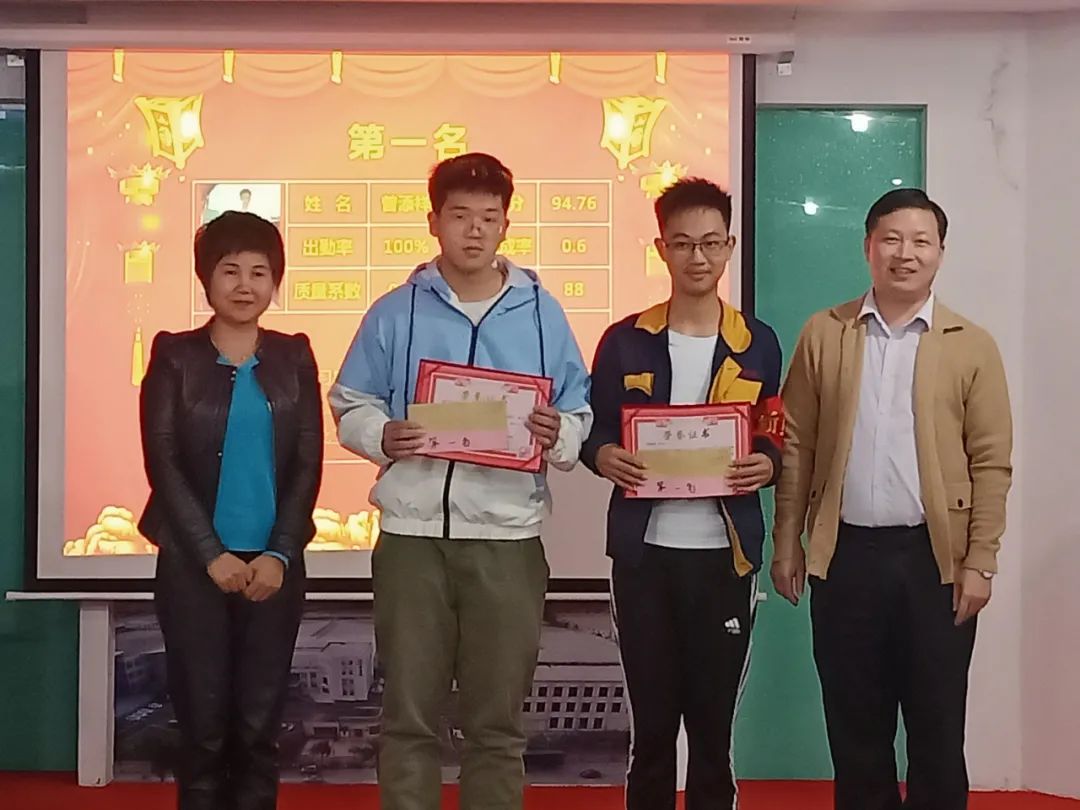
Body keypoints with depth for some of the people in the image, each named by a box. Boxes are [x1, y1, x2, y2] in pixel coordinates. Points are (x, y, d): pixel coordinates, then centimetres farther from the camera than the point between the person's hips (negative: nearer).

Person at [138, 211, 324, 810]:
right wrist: (212, 554, -12)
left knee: (259, 725, 5)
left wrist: (279, 554, -9)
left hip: (274, 564, 2)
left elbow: (308, 464, 2)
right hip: (194, 564, -1)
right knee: (203, 724, 1)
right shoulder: (174, 356, 1)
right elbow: (163, 464, -4)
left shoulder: (294, 357, 6)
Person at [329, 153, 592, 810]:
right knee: (409, 714, 7)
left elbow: (581, 415, 7)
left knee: (497, 719, 10)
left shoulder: (542, 312, 6)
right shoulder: (395, 312, 5)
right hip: (413, 534, 0)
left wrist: (558, 436, -15)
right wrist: (381, 435, -13)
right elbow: (350, 405, 8)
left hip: (508, 537, 0)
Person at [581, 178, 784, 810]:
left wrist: (768, 464, -12)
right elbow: (594, 432, 8)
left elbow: (780, 439, 10)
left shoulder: (758, 344, 5)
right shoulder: (624, 341, 4)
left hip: (724, 554, 0)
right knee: (652, 720, 7)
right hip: (644, 552, 0)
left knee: (714, 719, 7)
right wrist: (603, 456, -14)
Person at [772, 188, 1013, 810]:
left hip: (935, 555, -1)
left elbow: (991, 463, -1)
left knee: (937, 728, 8)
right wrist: (787, 544, 2)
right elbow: (797, 446, 5)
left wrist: (980, 562, -7)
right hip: (846, 553, 1)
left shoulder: (973, 346, 1)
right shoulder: (824, 334, 4)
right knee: (854, 725, 11)